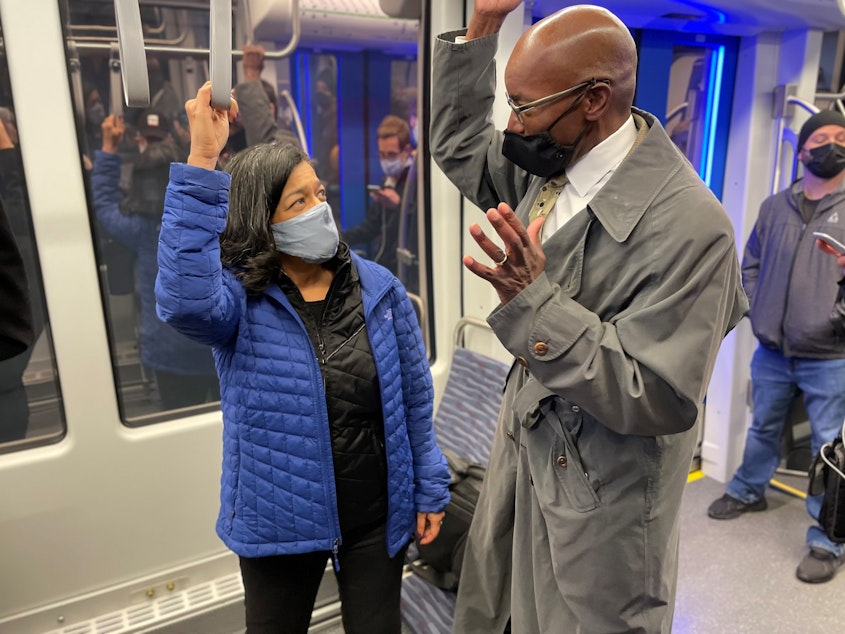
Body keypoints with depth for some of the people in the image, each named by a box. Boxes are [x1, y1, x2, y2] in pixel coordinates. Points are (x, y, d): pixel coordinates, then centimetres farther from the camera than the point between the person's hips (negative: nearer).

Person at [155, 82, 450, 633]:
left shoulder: (379, 289, -7)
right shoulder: (239, 299, -14)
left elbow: (415, 398, -1)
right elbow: (184, 298, -39)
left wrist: (429, 488, 3)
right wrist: (202, 162, -42)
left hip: (378, 516, 1)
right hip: (280, 523, -1)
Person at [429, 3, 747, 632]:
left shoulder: (690, 226, -28)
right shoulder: (552, 163, -5)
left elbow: (658, 401, -27)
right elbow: (458, 146, 10)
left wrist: (535, 300, -35)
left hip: (600, 506, -7)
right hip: (525, 452, 7)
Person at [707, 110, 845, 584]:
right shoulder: (775, 206, 8)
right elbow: (751, 265, 15)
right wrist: (756, 311, 4)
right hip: (772, 352, 4)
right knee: (764, 428, 20)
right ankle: (749, 491, 43)